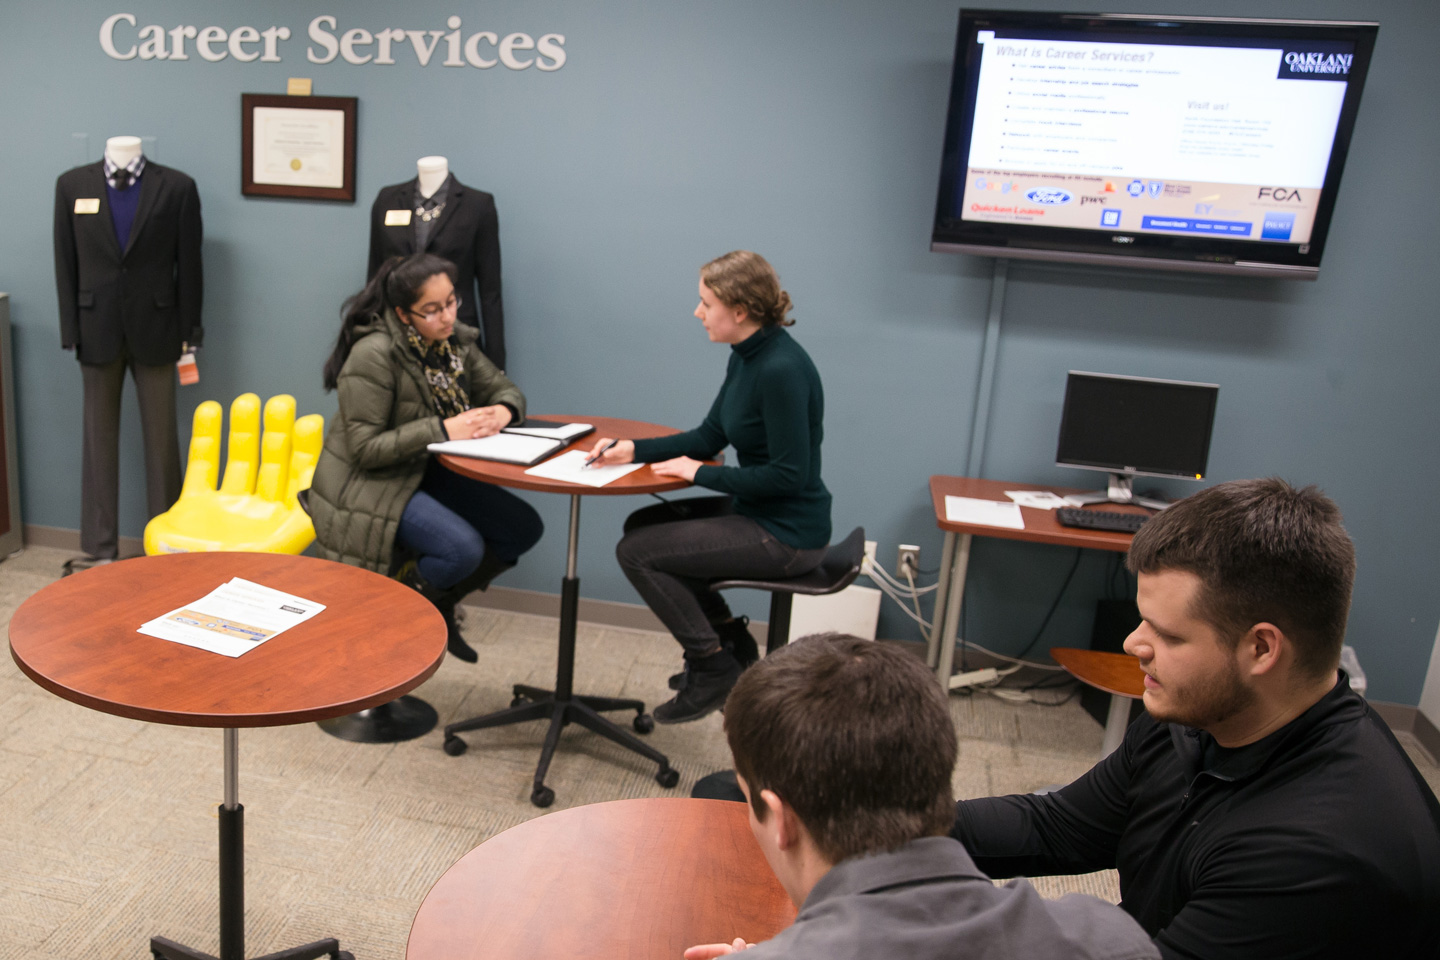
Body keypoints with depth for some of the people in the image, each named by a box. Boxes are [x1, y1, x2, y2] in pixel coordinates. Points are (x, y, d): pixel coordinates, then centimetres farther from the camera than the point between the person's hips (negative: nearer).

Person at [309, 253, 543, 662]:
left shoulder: (454, 341, 0)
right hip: (368, 485, -8)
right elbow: (365, 449, -23)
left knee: (524, 528, -5)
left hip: (424, 472, 8)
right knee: (464, 549, -28)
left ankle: (439, 603, 14)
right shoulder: (374, 355, -22)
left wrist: (503, 411, -16)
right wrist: (443, 429, -29)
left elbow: (505, 389, 9)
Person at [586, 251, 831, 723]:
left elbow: (788, 473, -25)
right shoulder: (746, 358, 6)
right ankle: (732, 645, 22)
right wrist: (634, 449, 1)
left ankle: (713, 667, 7)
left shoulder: (781, 369, -24)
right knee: (641, 524, 17)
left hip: (788, 534, -10)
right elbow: (709, 437, 12)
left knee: (636, 552, -7)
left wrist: (701, 473, -15)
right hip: (757, 511, 10)